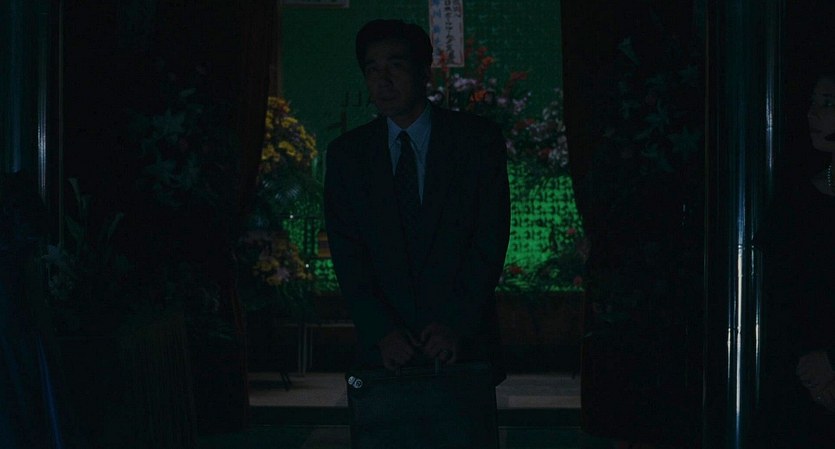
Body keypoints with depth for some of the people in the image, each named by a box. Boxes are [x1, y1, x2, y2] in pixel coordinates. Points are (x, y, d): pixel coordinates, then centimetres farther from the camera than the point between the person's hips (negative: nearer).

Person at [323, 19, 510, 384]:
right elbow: (347, 254, 0)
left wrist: (457, 326, -14)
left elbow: (491, 240, -4)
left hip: (465, 344, -1)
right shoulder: (346, 153, 6)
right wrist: (382, 332, -12)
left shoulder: (479, 140, 1)